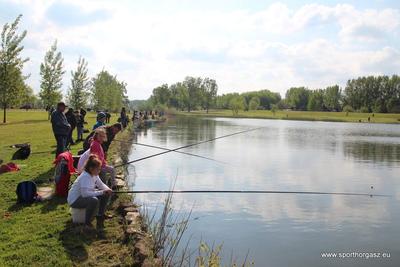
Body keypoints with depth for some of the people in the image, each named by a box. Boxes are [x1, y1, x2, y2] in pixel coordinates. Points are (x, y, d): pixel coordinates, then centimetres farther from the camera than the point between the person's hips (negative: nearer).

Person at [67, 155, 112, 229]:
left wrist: (107, 189, -14)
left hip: (85, 196, 9)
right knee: (94, 200, -36)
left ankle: (99, 216, 10)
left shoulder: (94, 175, -1)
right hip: (74, 200, -9)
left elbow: (101, 184, 8)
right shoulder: (85, 177, -29)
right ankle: (87, 222, -15)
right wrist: (101, 192, -33)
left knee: (106, 195, 0)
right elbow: (85, 193, -37)